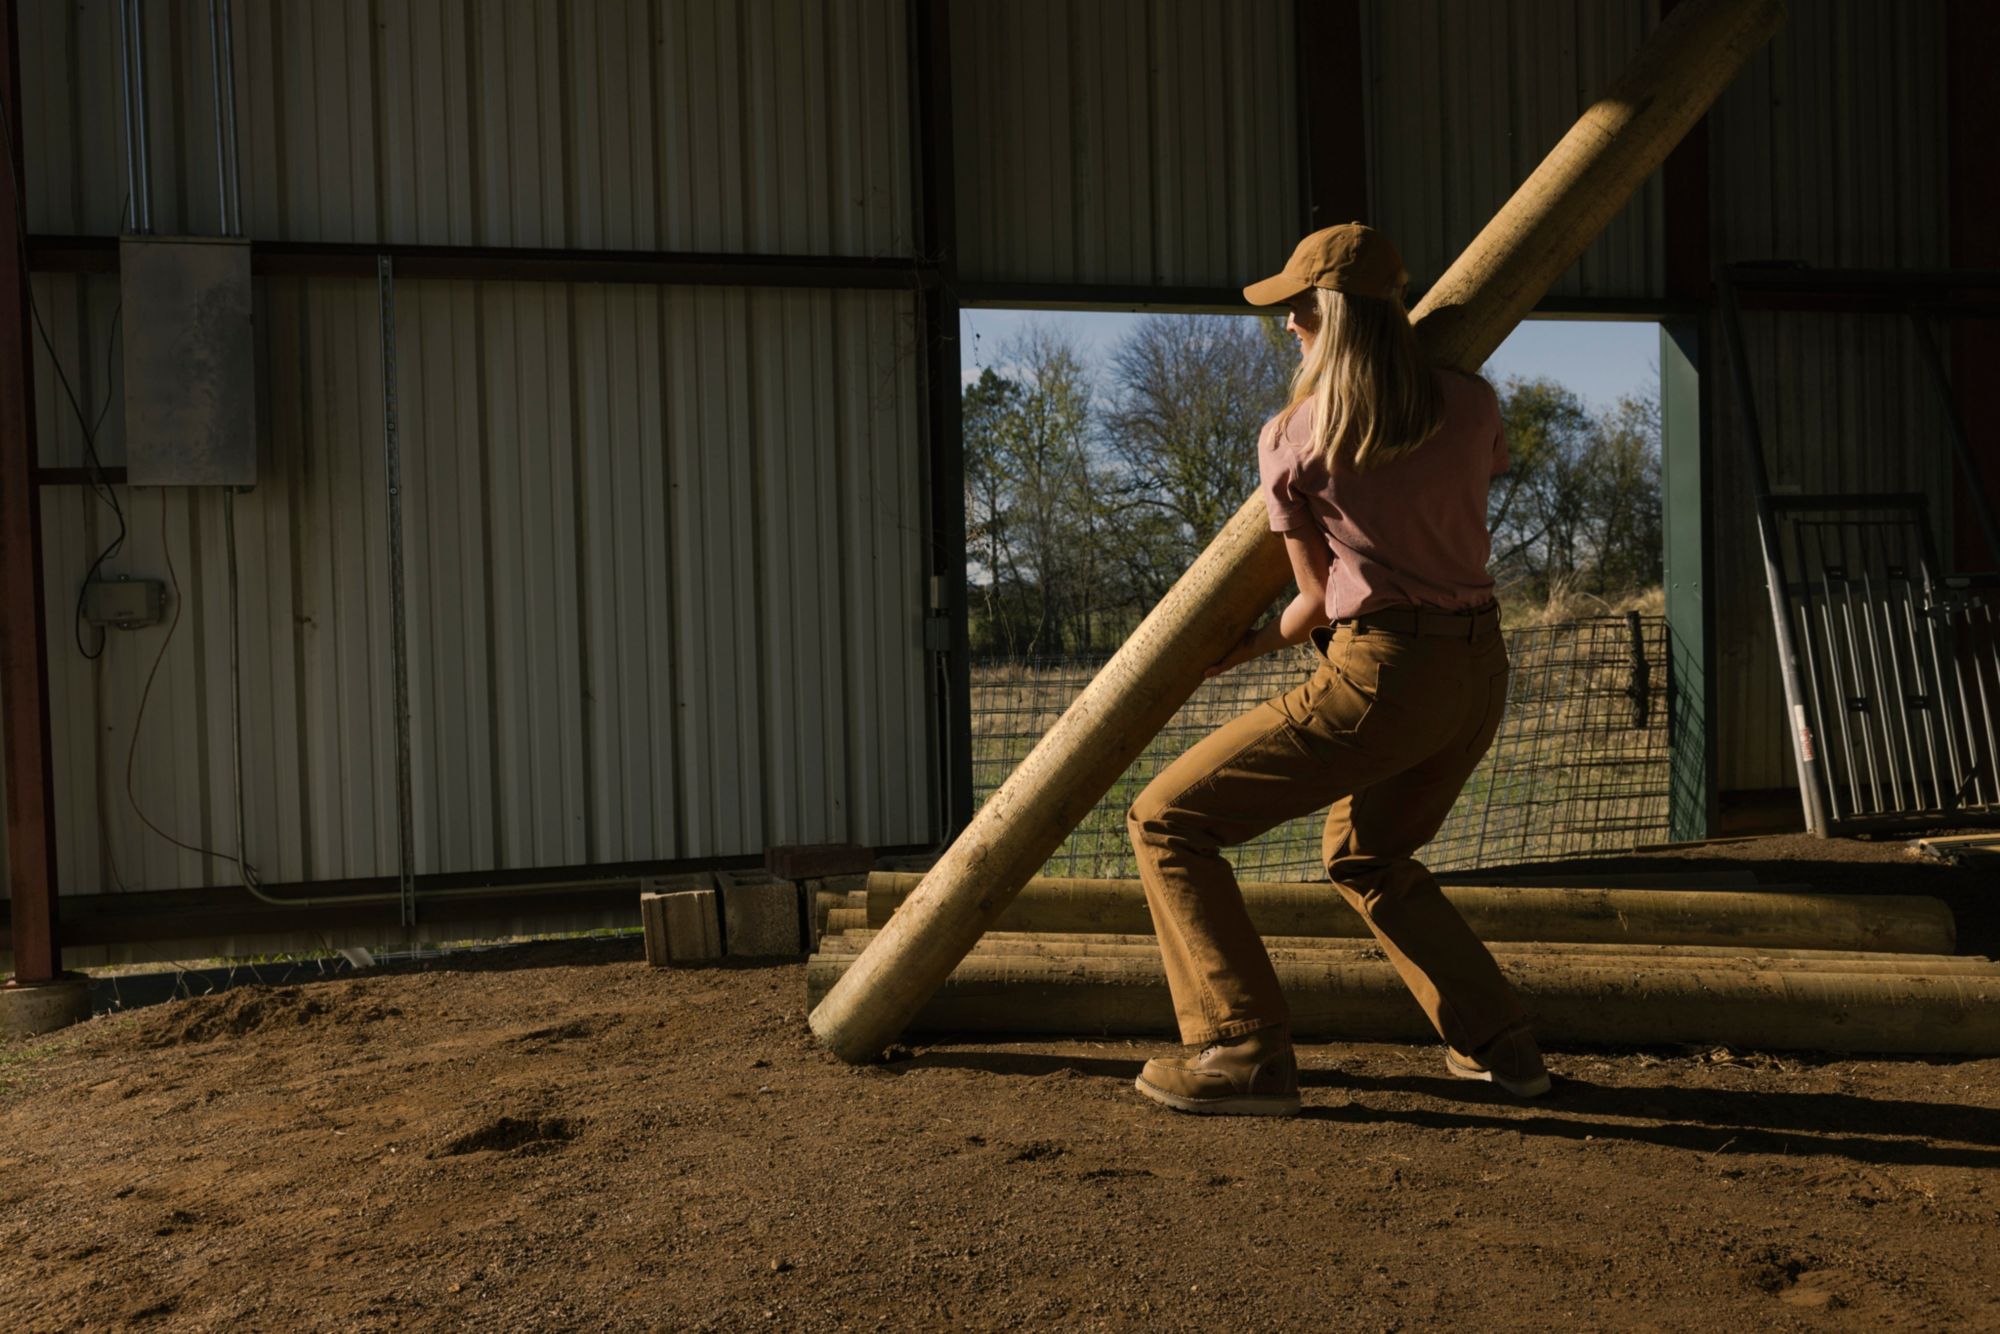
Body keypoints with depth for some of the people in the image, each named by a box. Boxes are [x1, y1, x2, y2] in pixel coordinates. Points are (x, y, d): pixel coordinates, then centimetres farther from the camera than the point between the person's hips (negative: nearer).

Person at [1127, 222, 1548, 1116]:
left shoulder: (1289, 440, -6)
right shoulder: (1471, 406, 5)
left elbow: (1323, 598, 1)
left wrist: (1244, 648, 19)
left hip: (1380, 680, -7)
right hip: (1481, 673, 7)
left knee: (1167, 821, 2)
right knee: (1363, 853, 31)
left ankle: (1244, 1053, -6)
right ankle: (1497, 1044, 27)